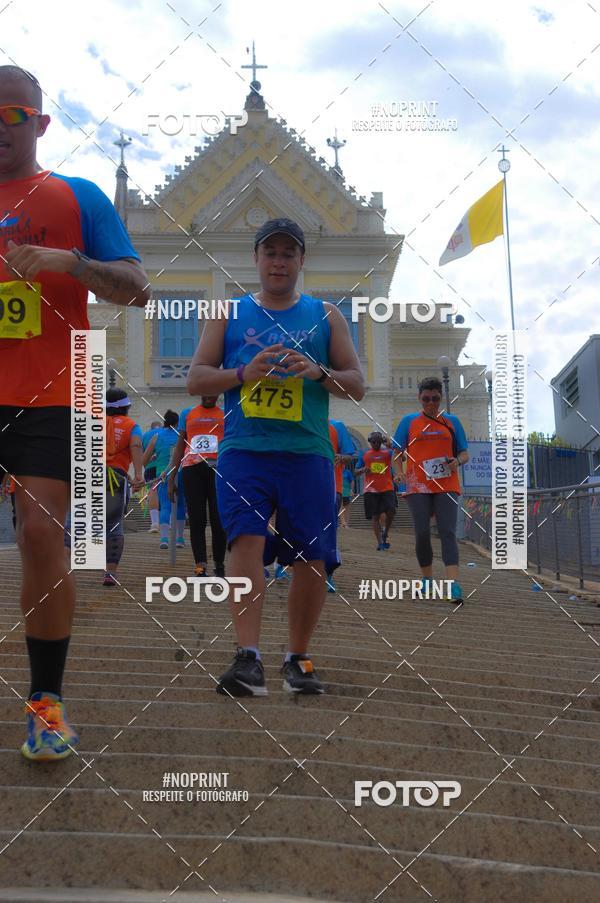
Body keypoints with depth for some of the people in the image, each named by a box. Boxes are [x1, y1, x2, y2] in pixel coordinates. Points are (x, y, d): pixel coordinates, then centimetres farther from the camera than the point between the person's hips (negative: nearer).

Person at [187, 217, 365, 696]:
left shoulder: (326, 316, 13)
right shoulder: (230, 314, 13)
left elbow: (357, 385, 10)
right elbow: (196, 378, 9)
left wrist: (318, 372, -10)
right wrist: (244, 374, -9)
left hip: (307, 453, 1)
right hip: (243, 450, -1)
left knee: (310, 559, 2)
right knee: (246, 541, -18)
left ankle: (298, 659, 18)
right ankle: (249, 659, -19)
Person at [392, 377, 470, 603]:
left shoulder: (451, 421, 10)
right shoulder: (409, 421, 7)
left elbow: (464, 453, 12)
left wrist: (458, 461, -11)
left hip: (446, 486, 0)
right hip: (418, 487, 0)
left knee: (448, 532, -11)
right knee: (422, 533, -1)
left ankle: (453, 586, -20)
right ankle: (427, 580, 18)